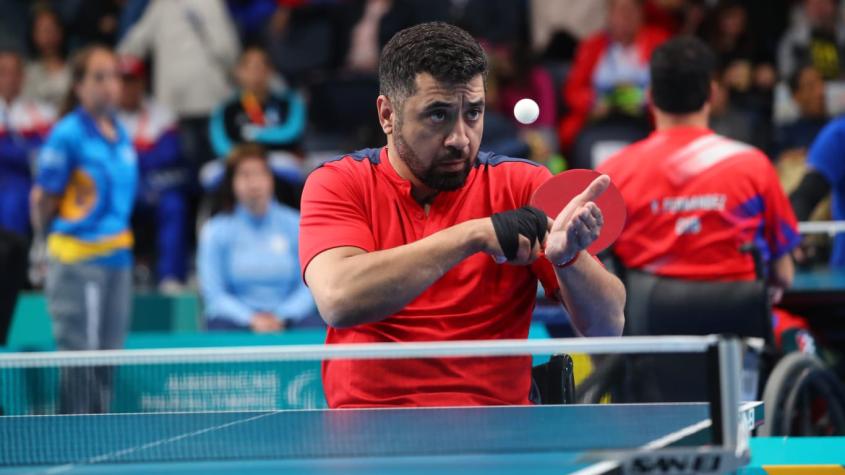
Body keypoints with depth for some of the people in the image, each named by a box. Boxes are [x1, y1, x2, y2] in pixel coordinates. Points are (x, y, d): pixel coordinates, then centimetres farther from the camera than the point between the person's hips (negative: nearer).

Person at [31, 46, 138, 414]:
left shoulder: (121, 135, 12)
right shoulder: (68, 134, -10)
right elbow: (41, 201, -6)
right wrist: (54, 238, 4)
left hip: (117, 257, 7)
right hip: (78, 260, -7)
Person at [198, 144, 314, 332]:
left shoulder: (296, 226, 6)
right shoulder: (215, 231, 3)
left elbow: (308, 287, 3)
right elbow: (214, 295, -1)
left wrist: (281, 317, -15)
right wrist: (252, 319, -18)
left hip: (286, 321, 1)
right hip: (235, 320, 0)